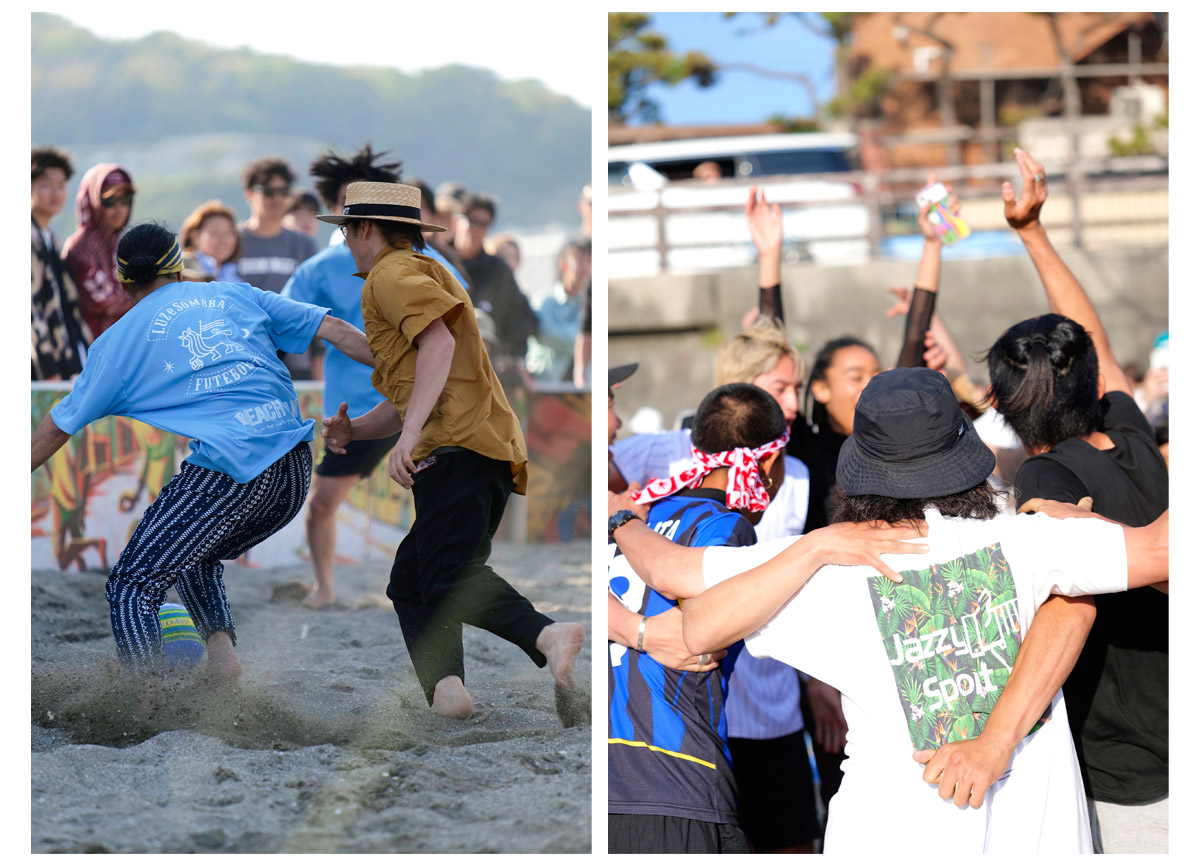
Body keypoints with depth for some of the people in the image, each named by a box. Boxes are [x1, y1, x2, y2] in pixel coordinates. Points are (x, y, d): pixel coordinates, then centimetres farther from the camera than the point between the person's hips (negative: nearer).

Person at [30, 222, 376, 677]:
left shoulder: (119, 339, 10)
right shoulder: (235, 295, 19)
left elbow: (59, 427, 17)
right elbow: (336, 331, 15)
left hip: (230, 475, -6)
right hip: (297, 471, 6)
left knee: (130, 587, 0)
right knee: (193, 558, 28)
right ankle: (223, 652, 10)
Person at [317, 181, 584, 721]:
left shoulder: (393, 273, 4)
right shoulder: (427, 277, 37)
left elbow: (438, 341, -16)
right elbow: (405, 400, 35)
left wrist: (409, 434, -23)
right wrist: (352, 429, 17)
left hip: (457, 447, -10)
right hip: (497, 453, 10)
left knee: (450, 576, -23)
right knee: (409, 584, 9)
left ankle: (548, 637, -43)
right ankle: (445, 687, -11)